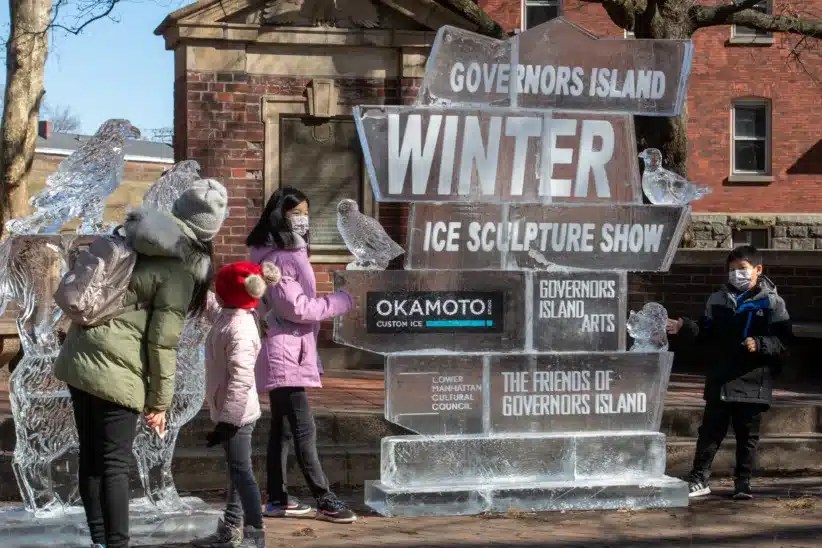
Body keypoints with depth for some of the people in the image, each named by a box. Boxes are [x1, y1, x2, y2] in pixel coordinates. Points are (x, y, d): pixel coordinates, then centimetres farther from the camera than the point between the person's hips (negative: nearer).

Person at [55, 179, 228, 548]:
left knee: (91, 457, 13)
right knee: (115, 464, -2)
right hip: (115, 370, -7)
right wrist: (160, 401, -4)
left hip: (77, 359, 7)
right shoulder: (181, 266, -10)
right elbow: (162, 340, -10)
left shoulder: (134, 237, 10)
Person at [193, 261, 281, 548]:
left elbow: (241, 381, -30)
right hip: (231, 412, 10)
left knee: (241, 470, -3)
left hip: (236, 414, -10)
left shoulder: (239, 330, -25)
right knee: (236, 470, 17)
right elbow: (208, 303, 28)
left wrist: (227, 420, -29)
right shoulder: (226, 315, 4)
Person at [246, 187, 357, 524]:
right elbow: (296, 307, -20)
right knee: (304, 429, -11)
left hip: (290, 351, 11)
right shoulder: (278, 258, -15)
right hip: (284, 353, -11)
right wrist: (341, 302, -12)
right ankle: (325, 501, -12)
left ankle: (277, 499, 16)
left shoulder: (290, 254, 17)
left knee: (282, 429, 12)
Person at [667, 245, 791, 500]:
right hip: (720, 380, 3)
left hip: (753, 382, -3)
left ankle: (743, 481, 18)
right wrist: (685, 328, -1)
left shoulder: (771, 302, -3)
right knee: (710, 430, 6)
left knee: (747, 434, 7)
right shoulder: (718, 300, 9)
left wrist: (760, 345, -21)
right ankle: (699, 479, 12)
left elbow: (782, 341, -6)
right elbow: (707, 333, 14)